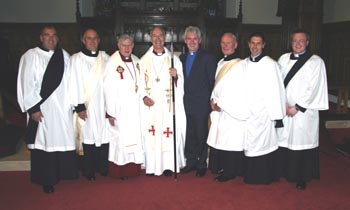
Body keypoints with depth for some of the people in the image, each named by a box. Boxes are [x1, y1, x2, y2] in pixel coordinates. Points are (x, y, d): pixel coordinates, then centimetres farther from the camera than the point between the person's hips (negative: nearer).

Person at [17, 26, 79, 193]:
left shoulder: (64, 55, 9)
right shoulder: (30, 56, -3)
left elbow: (71, 80, 10)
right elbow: (26, 84, -7)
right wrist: (33, 108, -12)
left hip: (63, 108, 4)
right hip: (42, 109, -4)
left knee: (64, 140, 8)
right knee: (44, 142, 3)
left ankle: (63, 172, 26)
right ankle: (47, 180, 16)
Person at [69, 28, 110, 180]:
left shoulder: (105, 57, 8)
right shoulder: (76, 59, -1)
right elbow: (74, 84, -5)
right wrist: (79, 106, -10)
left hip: (103, 104, 3)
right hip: (86, 106, -3)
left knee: (104, 135, 5)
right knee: (88, 136, 3)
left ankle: (103, 167, 20)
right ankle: (89, 171, 17)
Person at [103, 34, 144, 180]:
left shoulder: (136, 61, 6)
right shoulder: (112, 63, -11)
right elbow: (109, 89, -13)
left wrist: (143, 98, 4)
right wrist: (110, 112, -15)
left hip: (135, 107, 6)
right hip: (120, 108, -6)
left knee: (135, 136, 11)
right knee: (120, 138, 2)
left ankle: (133, 168, 22)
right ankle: (120, 171, 14)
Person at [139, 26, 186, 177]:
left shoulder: (173, 58, 7)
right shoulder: (144, 59, 8)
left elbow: (180, 82, 4)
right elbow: (140, 81, 4)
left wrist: (176, 76, -17)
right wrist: (144, 97, -10)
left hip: (168, 104, 0)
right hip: (150, 103, 1)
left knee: (168, 133, -2)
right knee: (150, 134, 0)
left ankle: (168, 165, 9)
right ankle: (152, 166, 11)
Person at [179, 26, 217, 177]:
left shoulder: (207, 57, -4)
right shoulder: (182, 58, 14)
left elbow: (213, 81, -5)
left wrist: (210, 101, -7)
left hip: (201, 104, -5)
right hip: (186, 104, 5)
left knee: (201, 135, 4)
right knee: (189, 135, 12)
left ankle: (201, 165, 18)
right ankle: (190, 162, 25)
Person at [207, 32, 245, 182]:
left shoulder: (239, 65, -12)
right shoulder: (220, 63, 14)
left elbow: (238, 91, -15)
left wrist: (221, 105, -11)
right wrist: (213, 100, 2)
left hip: (232, 111, -8)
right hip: (219, 109, 8)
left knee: (230, 141, -1)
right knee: (219, 140, 11)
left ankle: (229, 172, 12)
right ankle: (222, 169, 25)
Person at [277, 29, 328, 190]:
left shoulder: (316, 61, -2)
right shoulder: (283, 59, 9)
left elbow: (313, 88, -7)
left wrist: (297, 107, -10)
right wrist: (283, 104, -6)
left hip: (304, 110, -3)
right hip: (284, 109, 3)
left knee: (302, 143, 0)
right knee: (285, 141, 7)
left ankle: (302, 178, 15)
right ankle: (288, 174, 23)